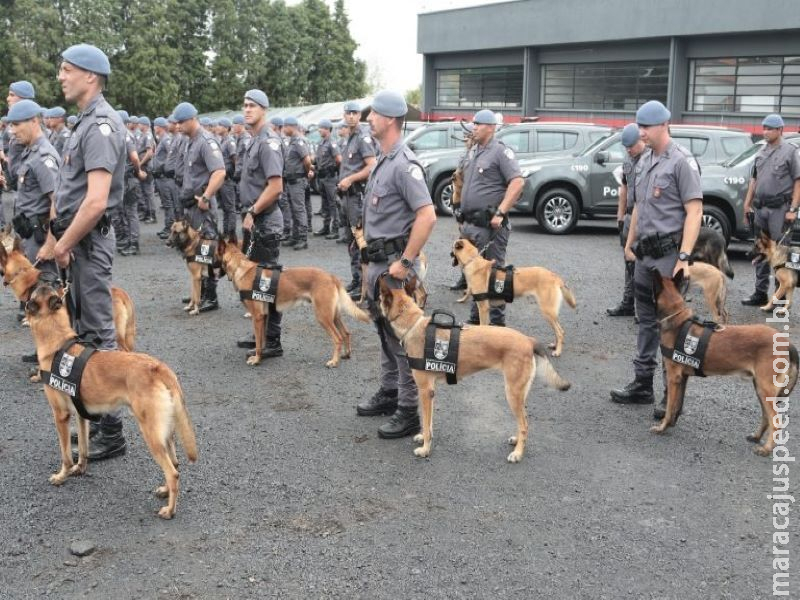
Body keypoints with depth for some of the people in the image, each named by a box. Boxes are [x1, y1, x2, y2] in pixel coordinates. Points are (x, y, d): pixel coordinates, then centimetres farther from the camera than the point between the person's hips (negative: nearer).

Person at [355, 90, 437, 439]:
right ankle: (389, 393, 32)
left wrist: (405, 262, -23)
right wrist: (373, 256, 18)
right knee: (385, 331, 18)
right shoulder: (383, 161, 13)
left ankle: (409, 413, 4)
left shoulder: (403, 164, -18)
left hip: (394, 264, -10)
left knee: (402, 337, -4)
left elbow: (427, 216, -26)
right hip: (378, 261, 10)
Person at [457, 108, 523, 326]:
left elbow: (518, 182, -18)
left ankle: (497, 322, 2)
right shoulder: (472, 152, 17)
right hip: (470, 224, 9)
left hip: (490, 225, -8)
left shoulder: (500, 151, -8)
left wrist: (500, 213, -23)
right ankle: (475, 318, 25)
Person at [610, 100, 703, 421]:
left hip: (669, 254, -8)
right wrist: (630, 243, 21)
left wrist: (683, 257, -22)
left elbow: (694, 211, -16)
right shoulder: (644, 161, 14)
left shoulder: (681, 161, -11)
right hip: (645, 253, 8)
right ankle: (642, 385, 23)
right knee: (647, 320, 14)